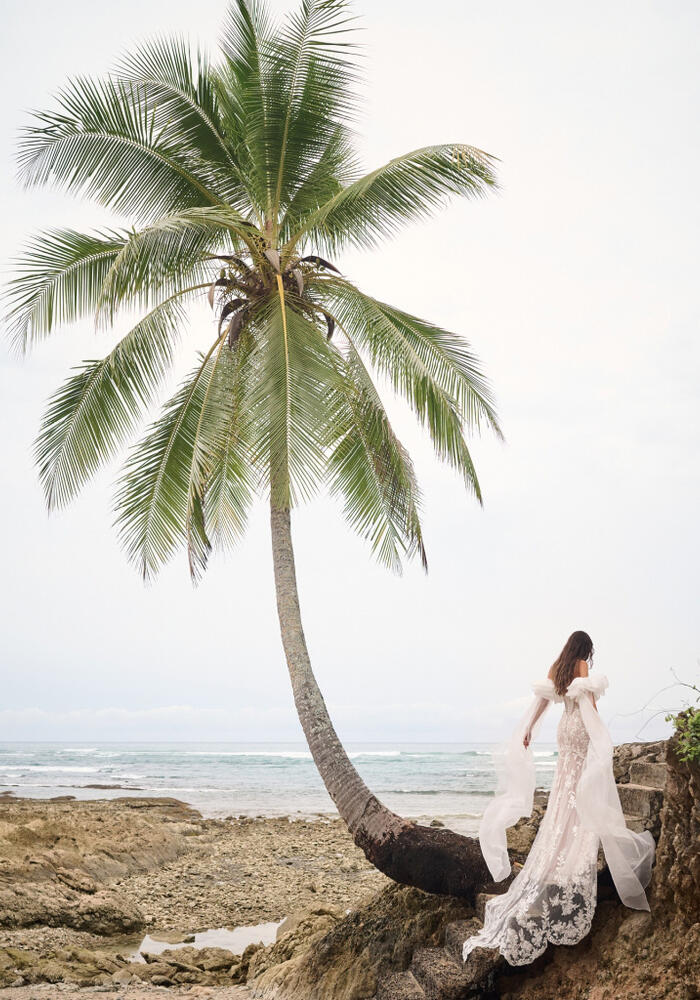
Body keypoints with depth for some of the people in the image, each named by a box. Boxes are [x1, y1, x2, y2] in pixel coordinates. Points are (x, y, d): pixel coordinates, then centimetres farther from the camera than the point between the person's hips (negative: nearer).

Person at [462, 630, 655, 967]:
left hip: (566, 731, 7)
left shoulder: (556, 668, 11)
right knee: (582, 792, -4)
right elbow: (588, 701, -19)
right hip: (582, 731, -7)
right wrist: (600, 734, -21)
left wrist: (528, 729, 13)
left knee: (566, 792, 14)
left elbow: (542, 699, 11)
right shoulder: (582, 666, -9)